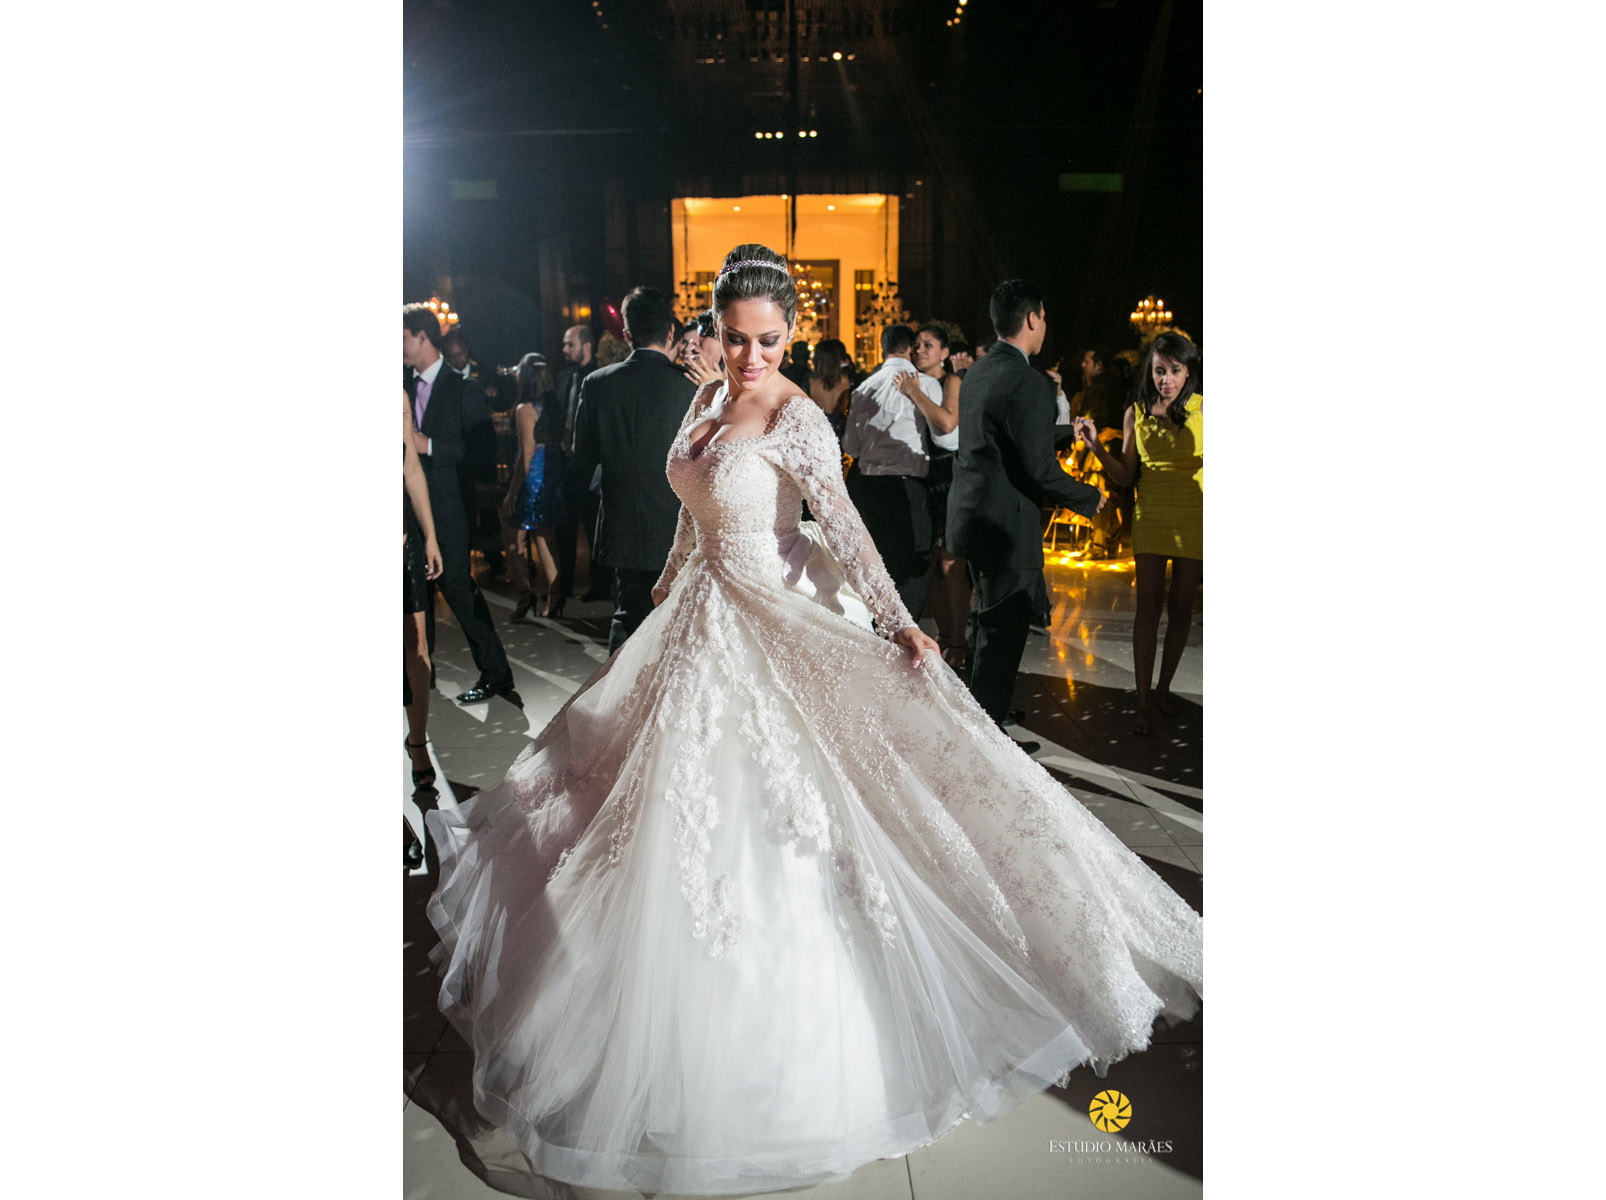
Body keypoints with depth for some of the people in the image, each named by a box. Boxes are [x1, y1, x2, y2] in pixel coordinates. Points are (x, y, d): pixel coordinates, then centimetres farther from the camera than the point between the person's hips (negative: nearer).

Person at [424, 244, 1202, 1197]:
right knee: (689, 784, 20)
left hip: (777, 620, -8)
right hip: (703, 616, 8)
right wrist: (673, 576, 28)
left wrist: (896, 621, -33)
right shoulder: (711, 398, 4)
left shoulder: (799, 420, -18)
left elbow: (843, 525, -26)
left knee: (771, 801, 0)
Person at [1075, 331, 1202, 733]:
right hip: (1150, 515, 1)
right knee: (1149, 603, -3)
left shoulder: (1202, 409, -6)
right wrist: (1095, 446, -8)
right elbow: (1125, 474, 6)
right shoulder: (1136, 413, 2)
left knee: (1181, 603, 8)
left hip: (1194, 516, -1)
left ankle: (1164, 687, 25)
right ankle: (1143, 702, 1)